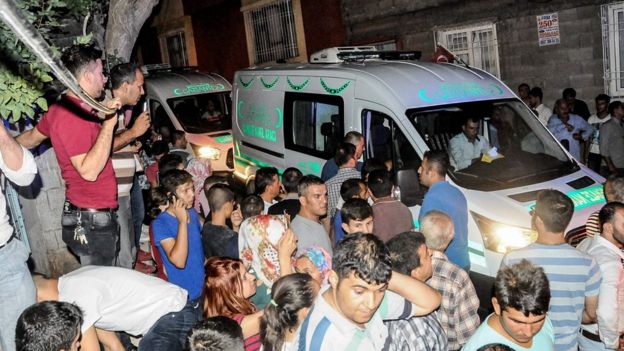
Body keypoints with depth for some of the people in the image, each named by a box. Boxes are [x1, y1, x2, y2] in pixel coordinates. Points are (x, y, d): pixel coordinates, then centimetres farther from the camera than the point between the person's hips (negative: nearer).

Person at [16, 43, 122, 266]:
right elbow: (89, 170, -27)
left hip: (88, 216, 10)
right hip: (92, 221, -10)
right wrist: (108, 124, -26)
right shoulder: (74, 114, -20)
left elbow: (31, 138, 25)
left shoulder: (61, 108, 10)